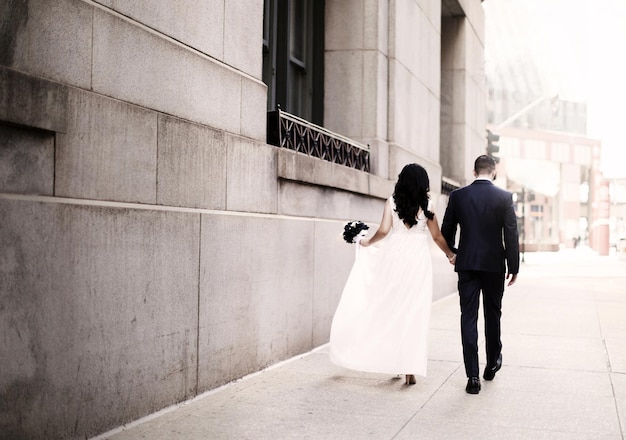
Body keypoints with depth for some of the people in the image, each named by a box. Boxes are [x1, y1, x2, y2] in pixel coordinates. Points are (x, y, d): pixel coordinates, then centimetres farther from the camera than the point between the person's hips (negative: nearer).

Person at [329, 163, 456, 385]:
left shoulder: (392, 202, 0)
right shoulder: (426, 205, 2)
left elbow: (384, 230, -8)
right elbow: (437, 236, 7)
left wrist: (368, 242, 10)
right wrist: (450, 254, 21)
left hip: (395, 256, 0)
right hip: (418, 258, 0)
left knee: (391, 307, 12)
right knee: (414, 312, 2)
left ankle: (395, 361, 18)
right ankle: (410, 367, 2)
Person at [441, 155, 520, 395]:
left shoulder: (457, 196, -1)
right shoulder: (504, 197, -5)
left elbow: (446, 232, 5)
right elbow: (511, 235, -6)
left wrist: (452, 254, 22)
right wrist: (513, 267, 1)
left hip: (467, 264, 0)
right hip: (494, 264, 0)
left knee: (468, 317, 1)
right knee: (492, 314, 16)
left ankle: (473, 376, -3)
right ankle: (492, 363, 33)